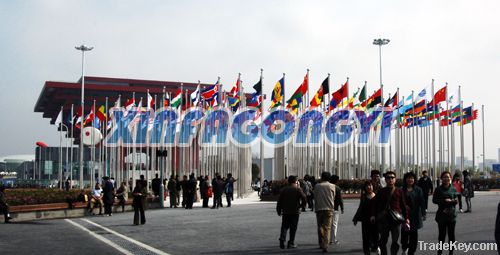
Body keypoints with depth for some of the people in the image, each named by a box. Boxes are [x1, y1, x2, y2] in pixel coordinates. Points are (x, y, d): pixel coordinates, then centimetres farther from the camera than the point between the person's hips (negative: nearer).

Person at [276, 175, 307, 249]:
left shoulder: (284, 190, 5)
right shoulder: (298, 189, -4)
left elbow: (279, 201, 5)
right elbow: (304, 198, -13)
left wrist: (279, 211, 12)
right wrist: (300, 205, 4)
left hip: (285, 212, 2)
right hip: (295, 212, -2)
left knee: (284, 226, 9)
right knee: (293, 228, 6)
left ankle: (282, 239, -12)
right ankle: (291, 243, 6)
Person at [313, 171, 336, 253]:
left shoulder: (317, 186, 1)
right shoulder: (332, 186, 0)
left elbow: (315, 197, 5)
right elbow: (333, 197, 8)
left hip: (319, 208, 1)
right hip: (329, 208, -1)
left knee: (320, 227, 15)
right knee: (327, 228, -1)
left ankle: (321, 244, 20)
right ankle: (325, 246, -13)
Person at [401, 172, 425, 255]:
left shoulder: (418, 190, 5)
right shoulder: (402, 190, 0)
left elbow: (421, 202, 2)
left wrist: (423, 213, -2)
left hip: (415, 215, 1)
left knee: (414, 234, 4)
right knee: (404, 232, 1)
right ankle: (404, 247, 27)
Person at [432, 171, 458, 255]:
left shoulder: (453, 189, 5)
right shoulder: (438, 189, 0)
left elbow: (456, 201, 4)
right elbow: (434, 200, -5)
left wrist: (450, 201, -16)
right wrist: (444, 201, -16)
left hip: (451, 214, 2)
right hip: (441, 215, -2)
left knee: (451, 234, 6)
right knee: (442, 234, 4)